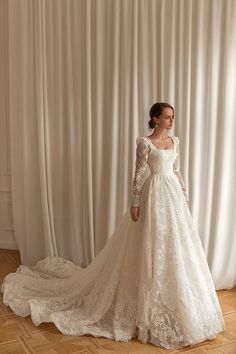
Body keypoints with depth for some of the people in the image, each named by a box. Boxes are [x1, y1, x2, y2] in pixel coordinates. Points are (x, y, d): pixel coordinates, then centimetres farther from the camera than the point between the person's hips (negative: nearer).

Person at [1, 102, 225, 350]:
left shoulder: (174, 140, 12)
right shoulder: (145, 142, -8)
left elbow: (177, 171, 15)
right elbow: (139, 173, -10)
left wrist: (185, 196, 14)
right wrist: (135, 203, -13)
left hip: (173, 195, 7)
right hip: (154, 196, -7)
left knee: (175, 248, 10)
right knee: (153, 248, -1)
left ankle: (175, 302, 27)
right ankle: (151, 304, 17)